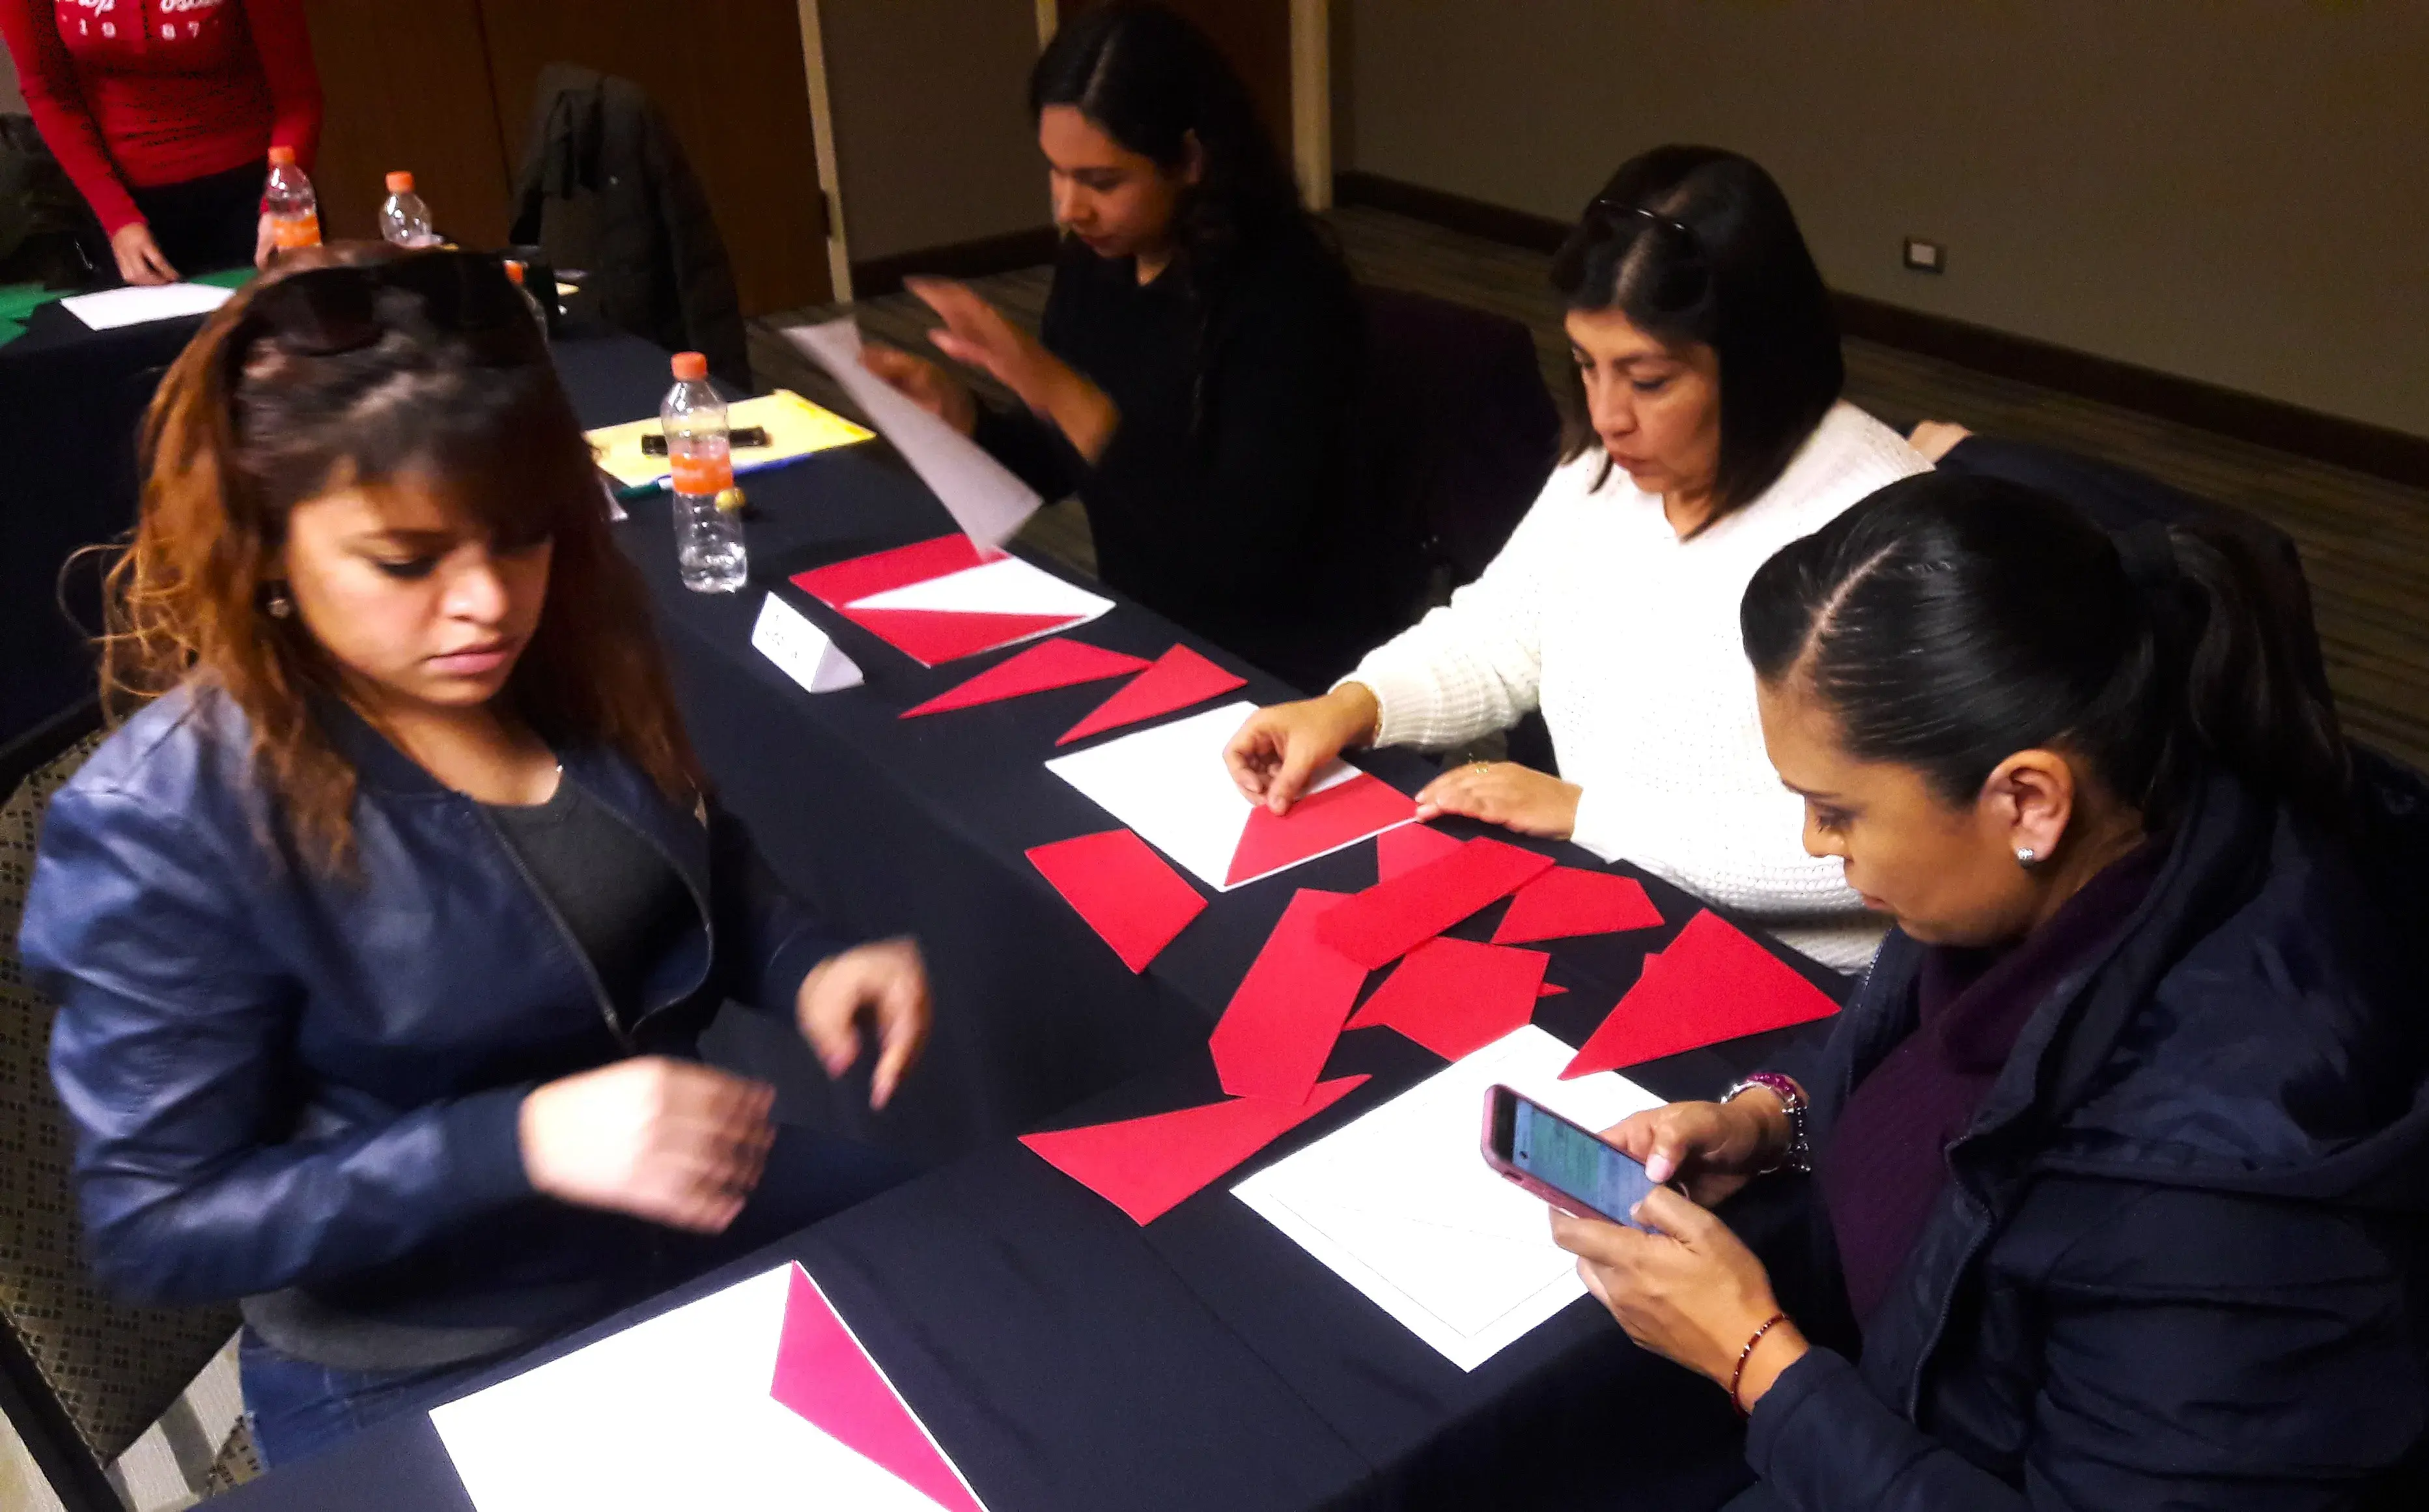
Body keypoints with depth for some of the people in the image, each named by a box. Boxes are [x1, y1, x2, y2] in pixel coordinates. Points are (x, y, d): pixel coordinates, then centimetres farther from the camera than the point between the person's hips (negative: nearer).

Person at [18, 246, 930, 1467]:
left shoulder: (563, 653, -8)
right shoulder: (166, 827, -24)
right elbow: (159, 1224, -18)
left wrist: (806, 967, -13)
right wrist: (519, 1141, -31)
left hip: (699, 1197, 6)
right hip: (431, 1378, -5)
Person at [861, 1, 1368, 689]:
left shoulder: (1287, 297, -20)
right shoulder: (1091, 262, -1)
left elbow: (1243, 554, -27)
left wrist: (1065, 395, -31)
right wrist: (958, 415, -8)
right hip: (1137, 634, 6)